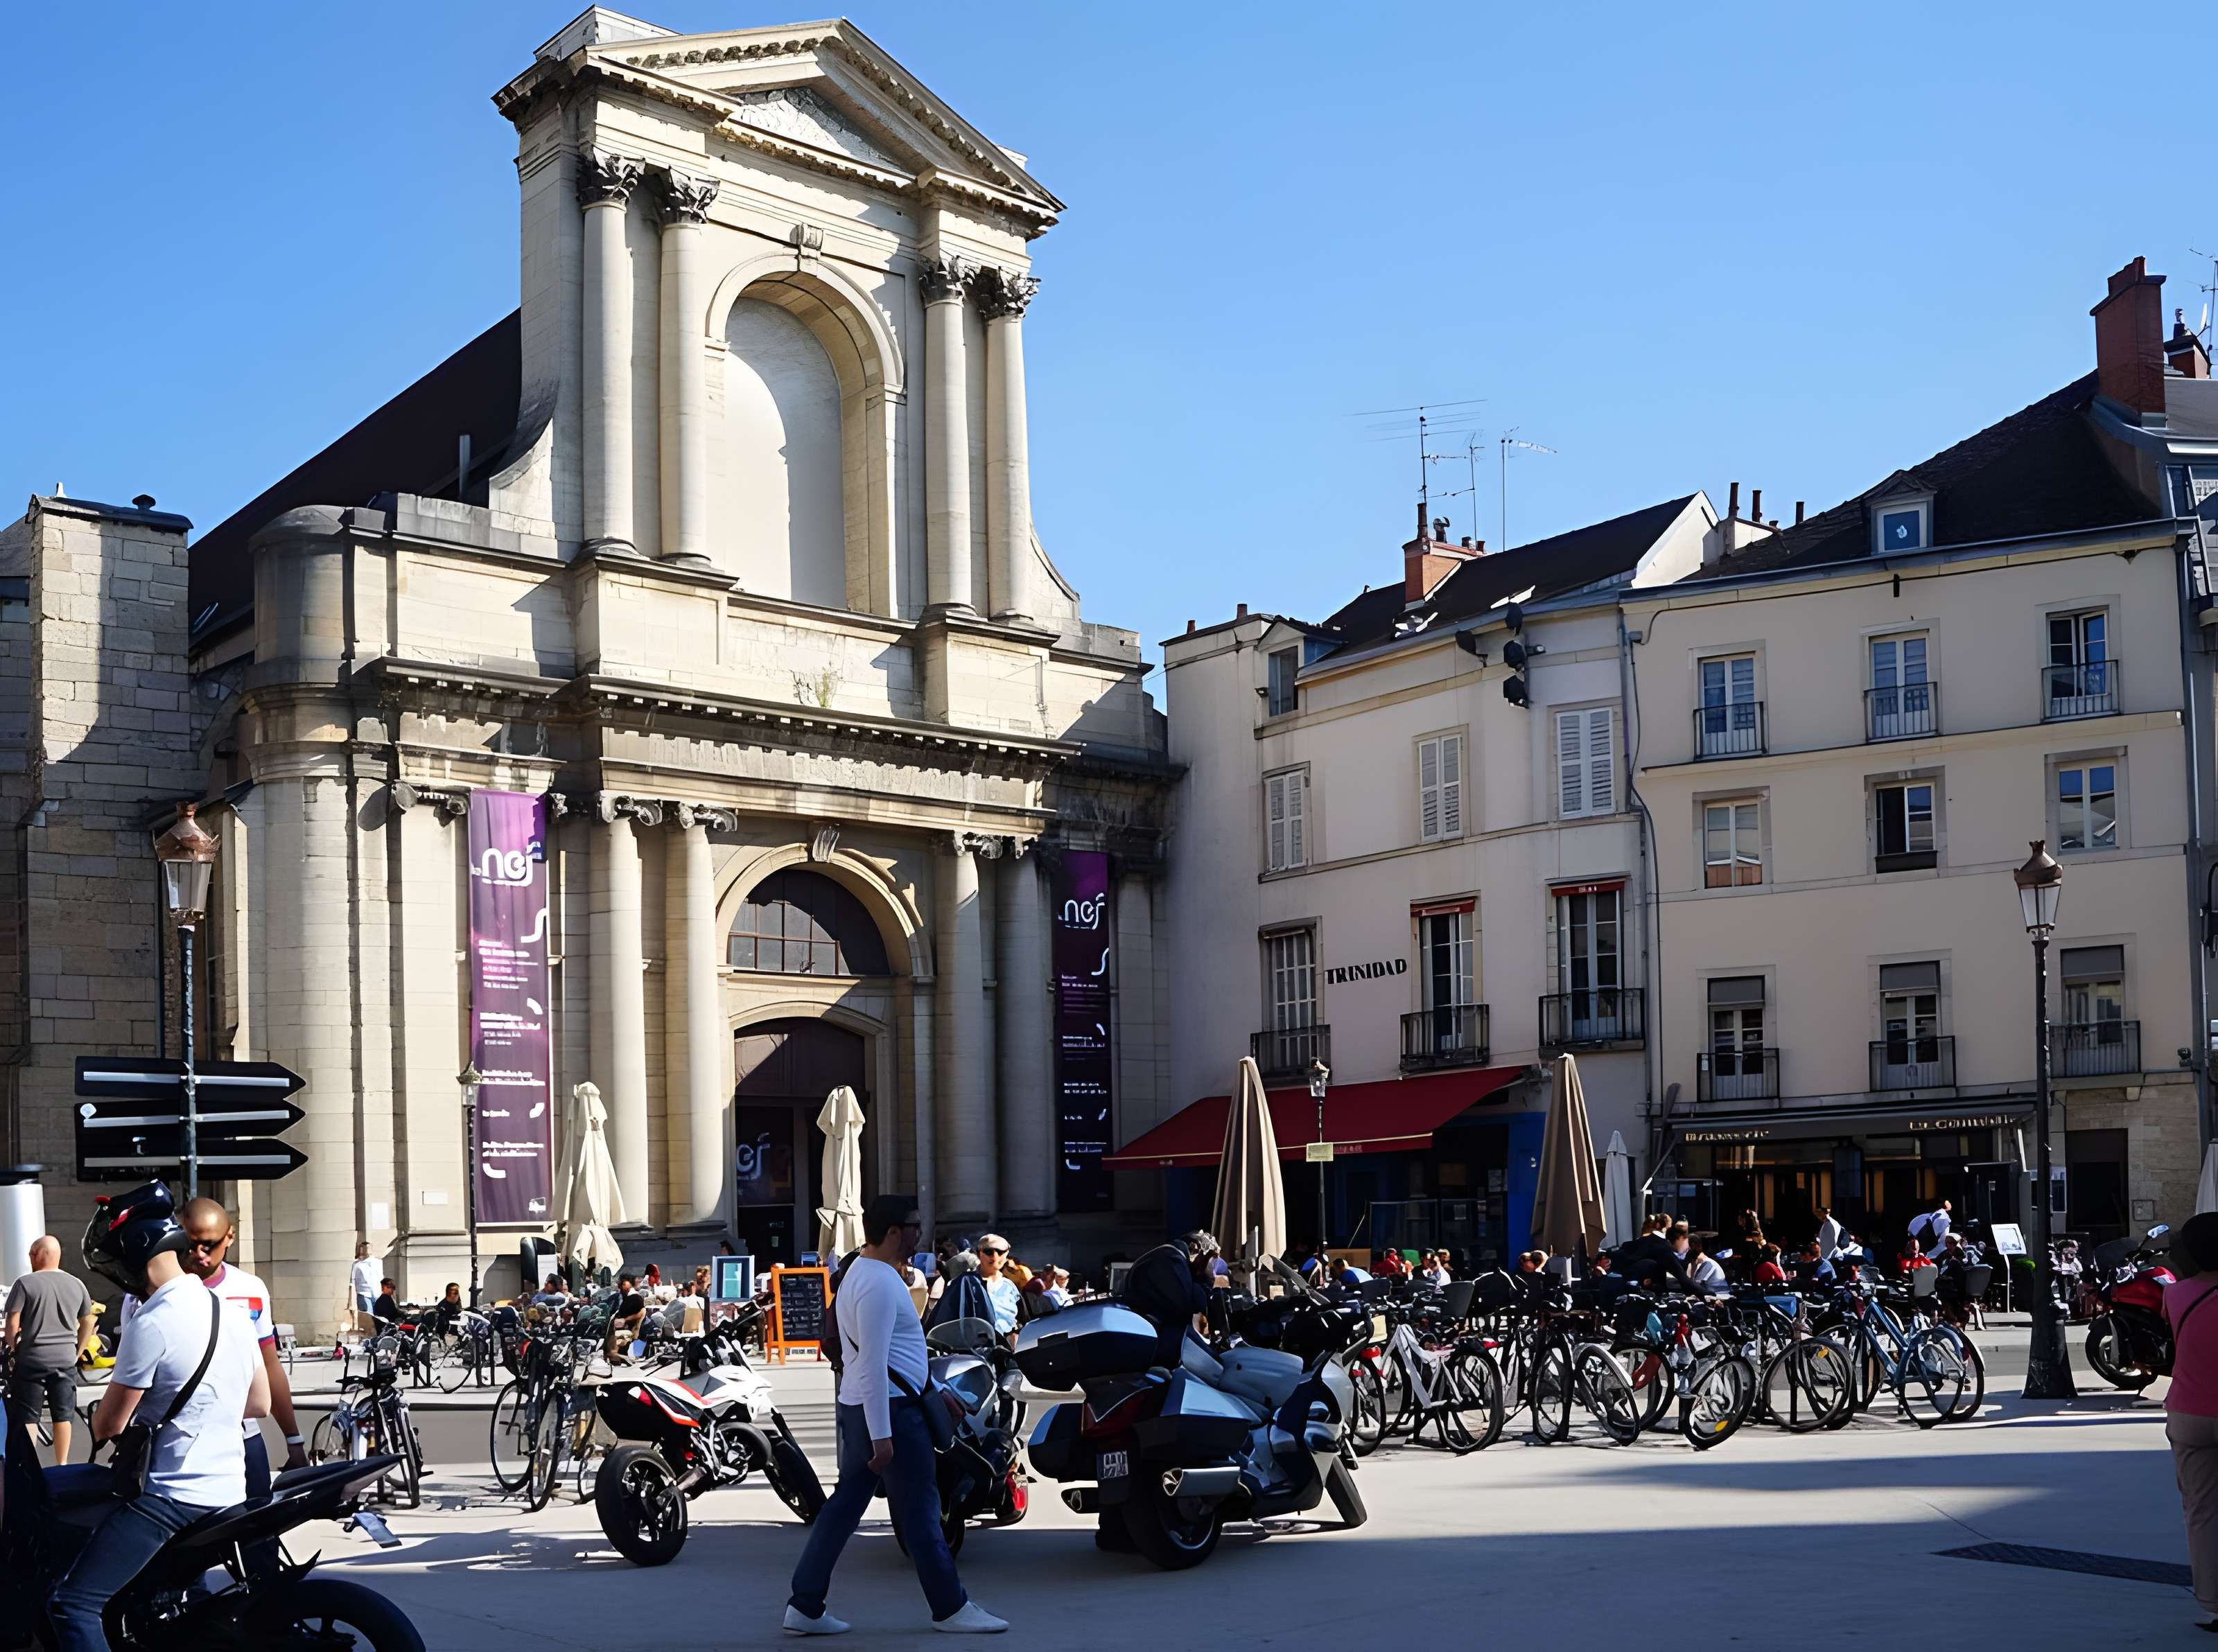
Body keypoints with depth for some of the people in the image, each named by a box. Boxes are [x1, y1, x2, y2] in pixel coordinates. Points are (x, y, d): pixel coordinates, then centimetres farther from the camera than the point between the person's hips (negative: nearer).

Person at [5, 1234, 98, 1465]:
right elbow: (89, 1322, 13)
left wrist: (13, 1350, 2)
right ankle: (62, 1464, 13)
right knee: (63, 1415, 9)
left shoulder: (25, 1283, -8)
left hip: (31, 1359, -4)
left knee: (26, 1416, 5)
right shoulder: (77, 1285, 7)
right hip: (65, 1360, 4)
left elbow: (13, 1322, -10)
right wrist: (78, 1351, 19)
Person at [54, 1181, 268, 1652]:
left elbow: (107, 1427, -9)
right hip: (229, 1491, 9)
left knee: (73, 1604, -9)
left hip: (171, 1498, -9)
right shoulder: (230, 1311, 9)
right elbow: (260, 1402, 17)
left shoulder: (150, 1325, -16)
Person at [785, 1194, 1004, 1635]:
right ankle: (950, 1608, 9)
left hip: (857, 1406, 10)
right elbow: (873, 1364, -23)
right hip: (890, 1408, -10)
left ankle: (804, 1607, 12)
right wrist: (881, 1435, -23)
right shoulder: (879, 1283, -18)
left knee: (844, 1506, 11)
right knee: (919, 1512, 0)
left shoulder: (860, 1272, 15)